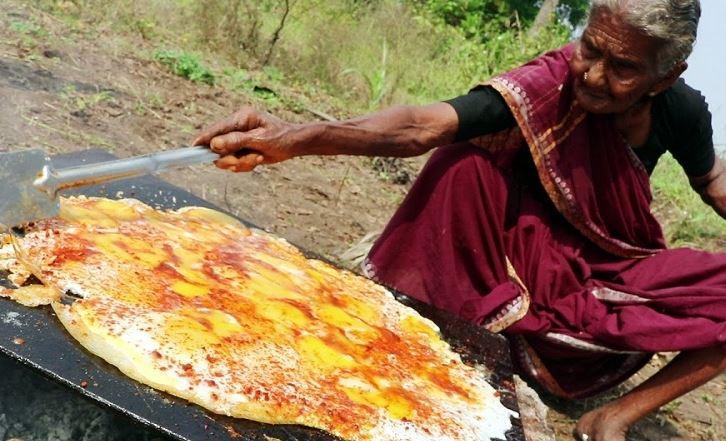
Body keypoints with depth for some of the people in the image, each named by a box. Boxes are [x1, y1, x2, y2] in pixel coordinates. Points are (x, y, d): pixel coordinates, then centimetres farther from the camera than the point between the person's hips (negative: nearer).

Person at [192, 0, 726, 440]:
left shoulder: (682, 110, -15)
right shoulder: (551, 82, -28)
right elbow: (423, 126, -42)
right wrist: (297, 137, -56)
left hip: (620, 273, 4)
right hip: (530, 256, -3)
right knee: (465, 161, -30)